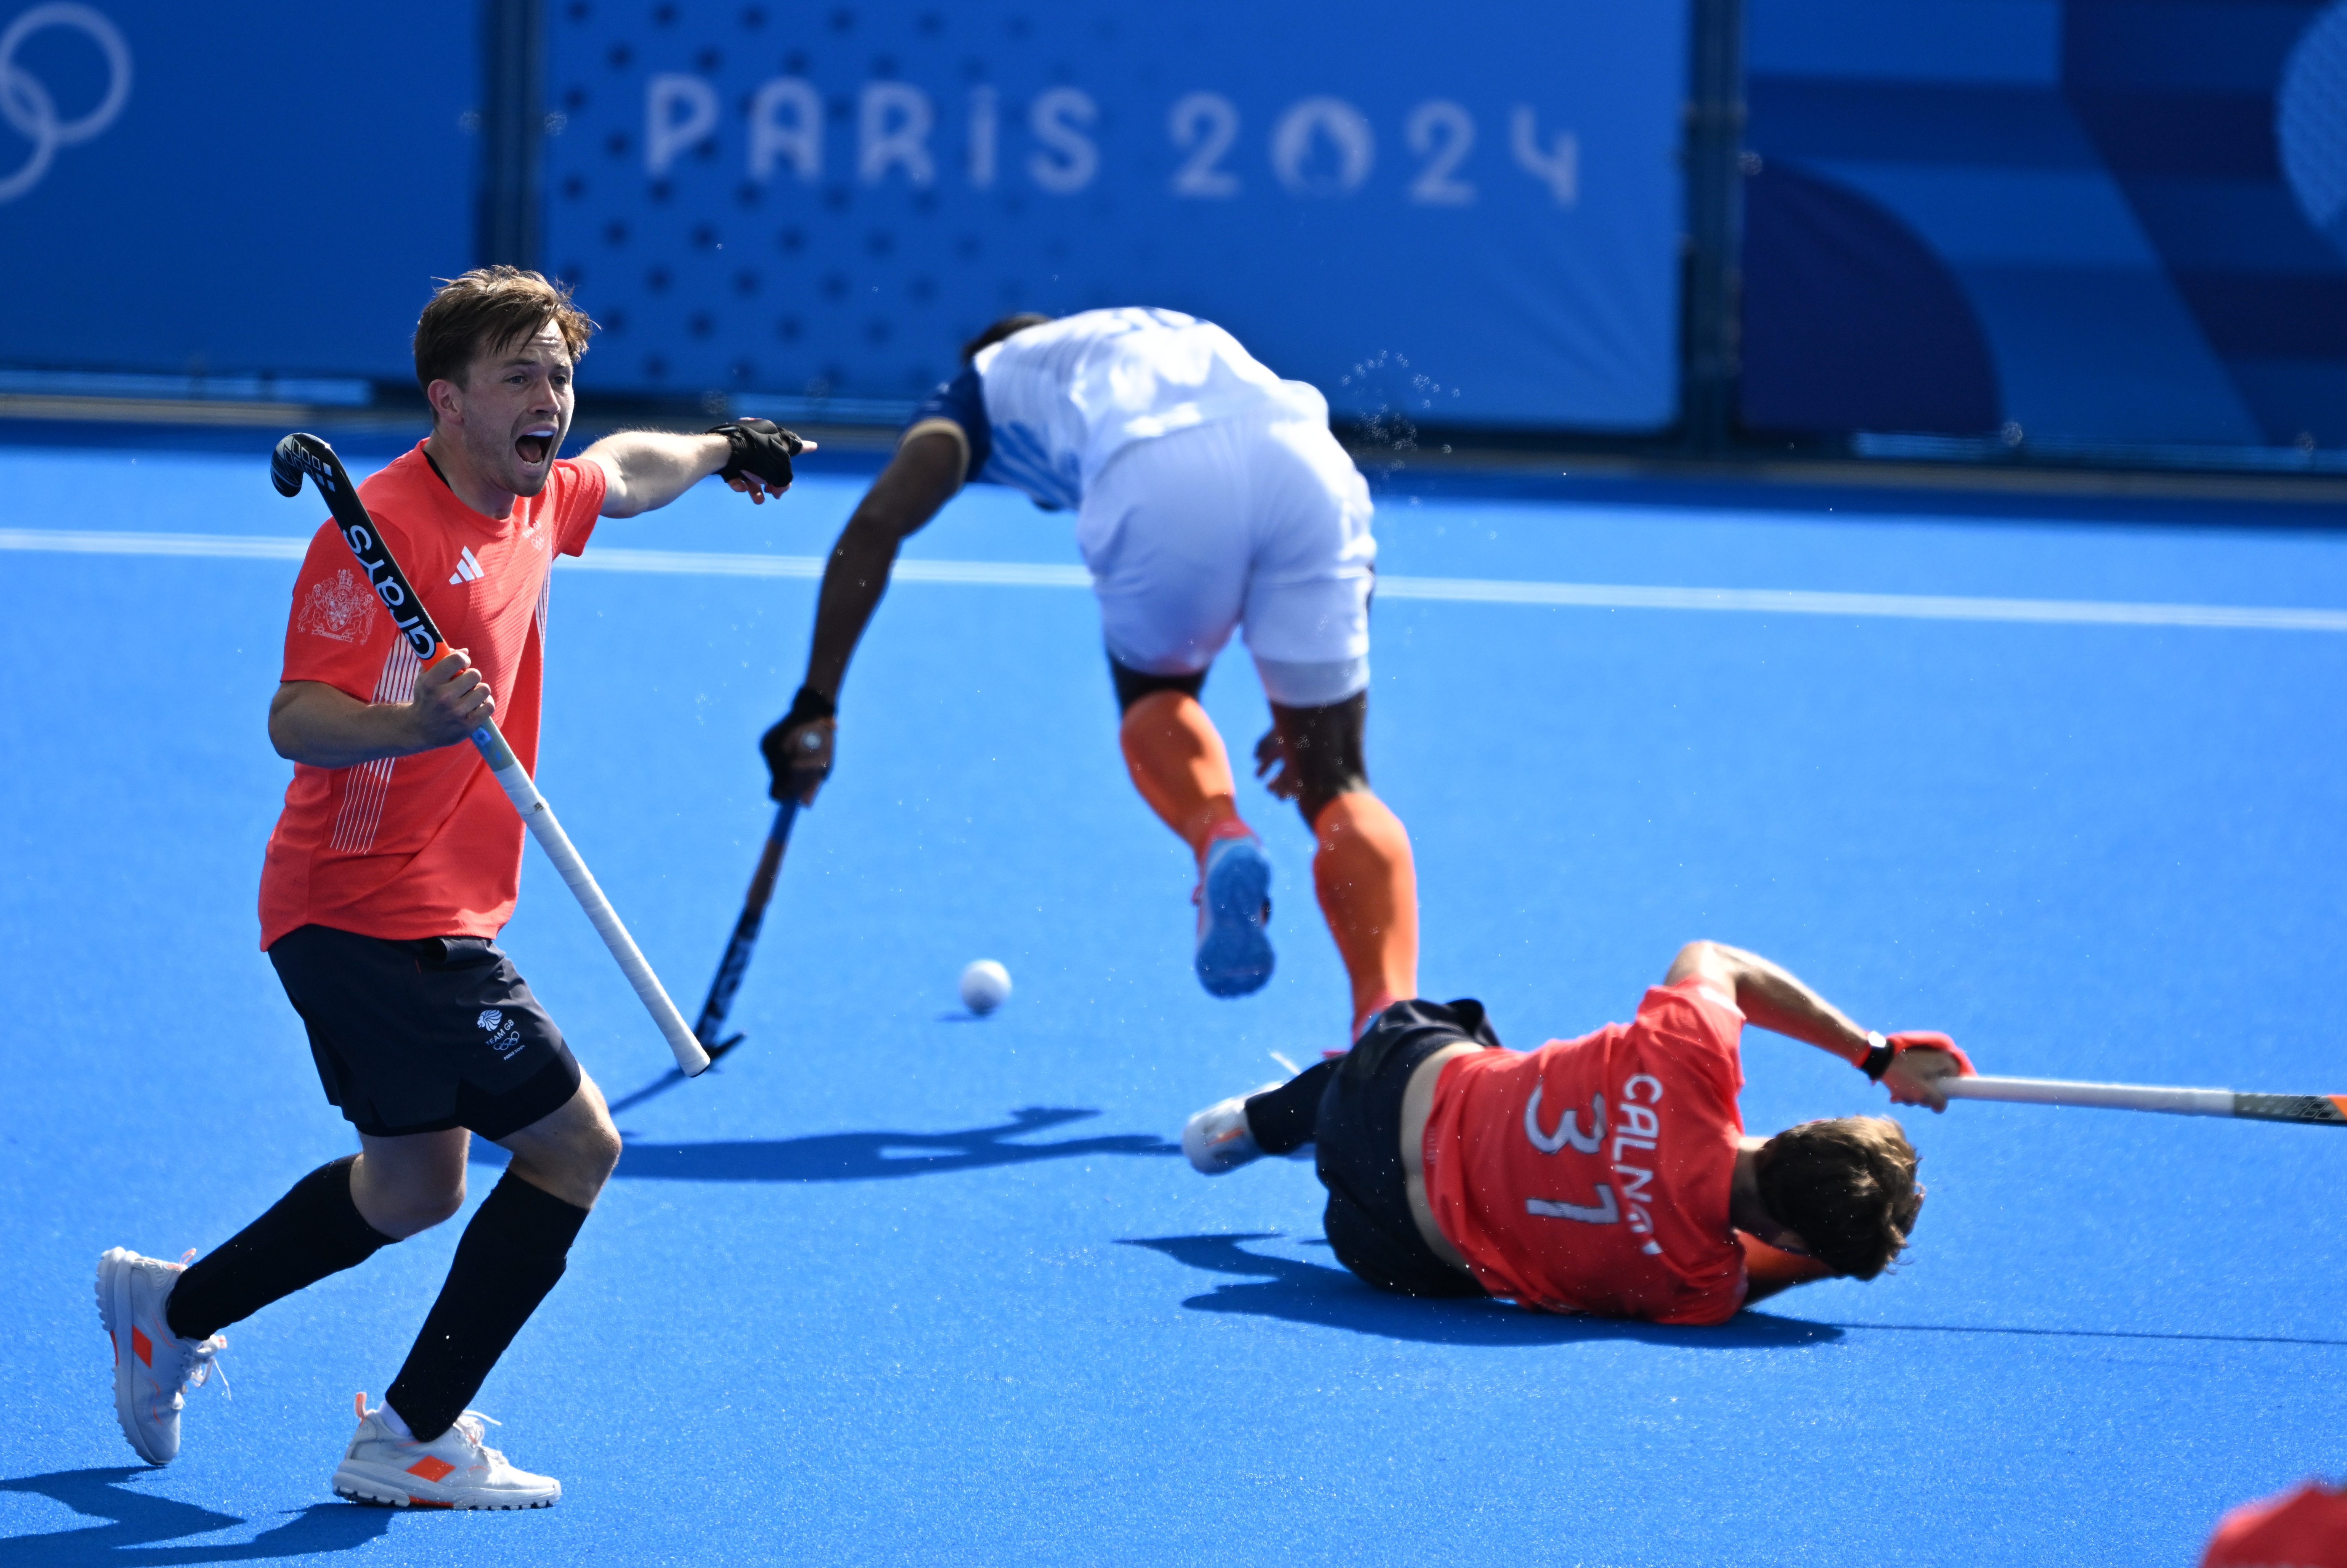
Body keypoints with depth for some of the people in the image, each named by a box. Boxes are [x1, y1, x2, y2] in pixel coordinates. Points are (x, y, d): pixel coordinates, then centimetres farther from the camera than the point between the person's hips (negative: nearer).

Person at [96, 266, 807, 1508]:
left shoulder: (530, 503, 7)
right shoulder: (381, 527, -21)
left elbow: (621, 470, 32)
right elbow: (295, 720, -27)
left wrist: (723, 449, 43)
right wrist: (416, 724, -44)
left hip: (419, 917, 10)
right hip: (382, 920, -10)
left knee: (414, 1190, 21)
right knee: (575, 1140, -7)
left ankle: (171, 1310, 35)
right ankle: (413, 1442, -1)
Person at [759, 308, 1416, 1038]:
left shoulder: (982, 382, 34)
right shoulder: (1178, 338, 45)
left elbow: (875, 525, 14)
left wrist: (816, 705, 11)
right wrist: (1306, 711, 43)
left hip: (1158, 483, -3)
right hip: (1307, 454, 3)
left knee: (1154, 701, 29)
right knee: (1333, 785, 12)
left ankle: (1219, 837, -4)